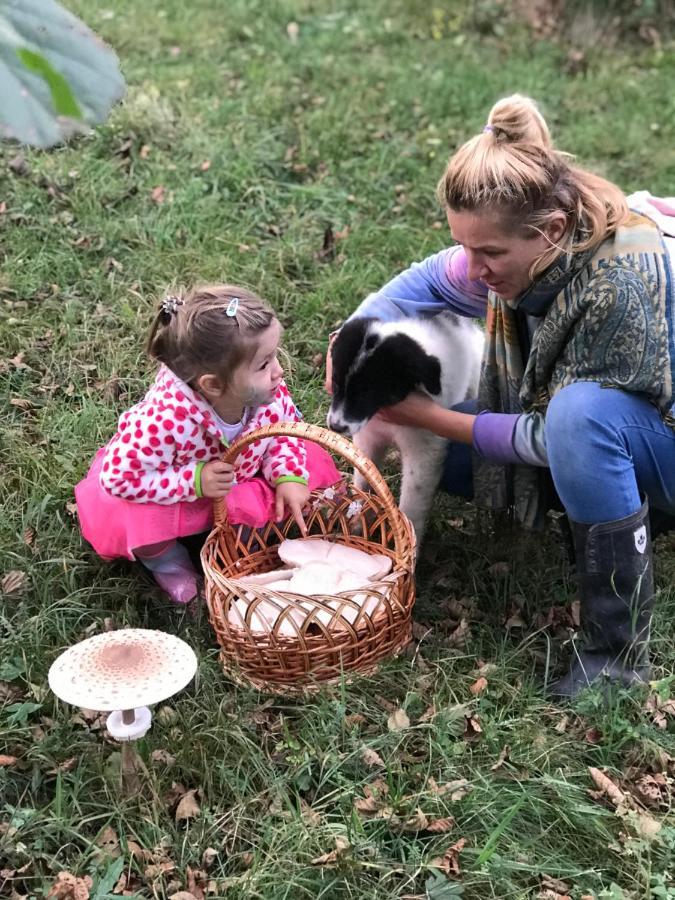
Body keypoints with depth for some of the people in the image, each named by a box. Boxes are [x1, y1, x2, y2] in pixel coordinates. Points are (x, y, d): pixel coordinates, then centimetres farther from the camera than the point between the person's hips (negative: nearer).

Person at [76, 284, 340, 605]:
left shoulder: (270, 392, -27)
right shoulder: (165, 419, -43)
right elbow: (118, 478, -33)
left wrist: (288, 475, -23)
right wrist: (194, 482, -39)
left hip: (239, 474, 5)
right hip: (175, 489, -5)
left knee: (313, 465, -7)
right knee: (131, 521, -33)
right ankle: (167, 560, 4)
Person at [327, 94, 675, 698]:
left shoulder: (617, 284, -37)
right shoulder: (522, 244, -16)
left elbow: (549, 438, -27)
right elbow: (434, 280, 4)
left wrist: (433, 417, -23)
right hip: (594, 443, 7)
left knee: (581, 412, -40)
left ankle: (619, 653, -28)